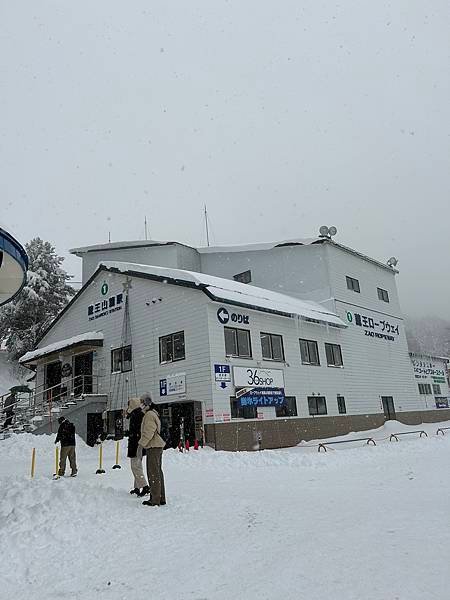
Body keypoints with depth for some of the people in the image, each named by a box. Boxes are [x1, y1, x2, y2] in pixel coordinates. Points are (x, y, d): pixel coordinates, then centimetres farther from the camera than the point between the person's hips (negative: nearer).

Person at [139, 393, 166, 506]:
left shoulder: (149, 415, -15)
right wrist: (143, 443, 19)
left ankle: (155, 500, -1)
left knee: (153, 473, -5)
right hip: (157, 446, 10)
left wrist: (141, 443, -11)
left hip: (153, 447, -10)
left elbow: (149, 432, -20)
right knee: (158, 472, 15)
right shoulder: (154, 413, 17)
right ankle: (161, 498, 22)